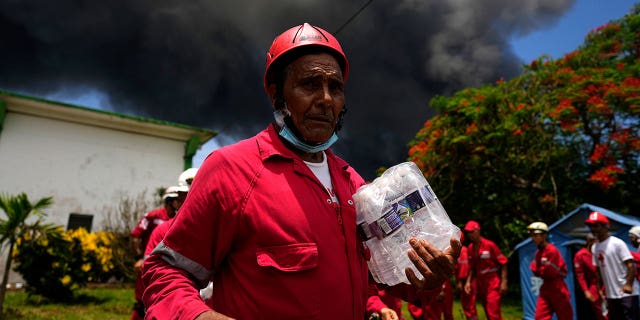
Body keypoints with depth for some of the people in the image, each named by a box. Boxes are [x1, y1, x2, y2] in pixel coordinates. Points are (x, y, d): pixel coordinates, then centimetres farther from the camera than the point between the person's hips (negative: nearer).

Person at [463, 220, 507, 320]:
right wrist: (468, 281, 4)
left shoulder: (490, 244, -11)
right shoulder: (471, 248, 6)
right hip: (480, 282, 6)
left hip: (493, 282, -6)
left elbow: (503, 263, -10)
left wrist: (504, 282, -14)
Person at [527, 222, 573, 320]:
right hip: (545, 288, 8)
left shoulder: (552, 250, -17)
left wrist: (540, 270, -1)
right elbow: (536, 271, 9)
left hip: (557, 288, -7)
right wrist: (543, 270, -8)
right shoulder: (538, 252, 9)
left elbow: (551, 272, -17)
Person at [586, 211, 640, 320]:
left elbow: (630, 265, -15)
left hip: (627, 292, -7)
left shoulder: (617, 243, -11)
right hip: (611, 294, 7)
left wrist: (628, 285, -24)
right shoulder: (595, 247, 9)